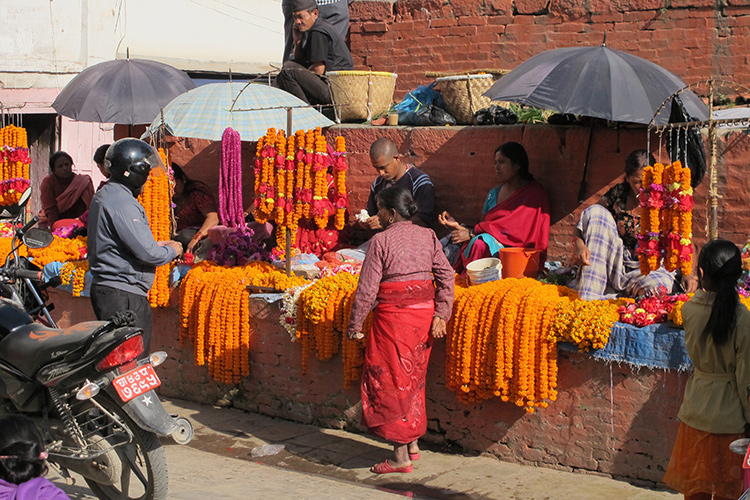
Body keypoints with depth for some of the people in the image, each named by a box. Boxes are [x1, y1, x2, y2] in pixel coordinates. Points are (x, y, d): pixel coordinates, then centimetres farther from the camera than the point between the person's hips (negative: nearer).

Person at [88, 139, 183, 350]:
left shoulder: (103, 195, 17)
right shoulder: (122, 203, -17)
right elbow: (146, 252, -21)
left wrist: (156, 245, 17)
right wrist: (172, 250, -1)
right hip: (122, 296, -11)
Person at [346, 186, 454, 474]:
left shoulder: (381, 241, -9)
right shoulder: (428, 236, 6)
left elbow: (367, 289, -10)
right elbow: (446, 277, 1)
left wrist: (355, 326, -2)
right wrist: (441, 315, 0)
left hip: (394, 315, -6)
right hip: (424, 311, 6)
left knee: (391, 379, 2)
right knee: (414, 377, 19)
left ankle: (401, 456, 4)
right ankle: (413, 443, 26)